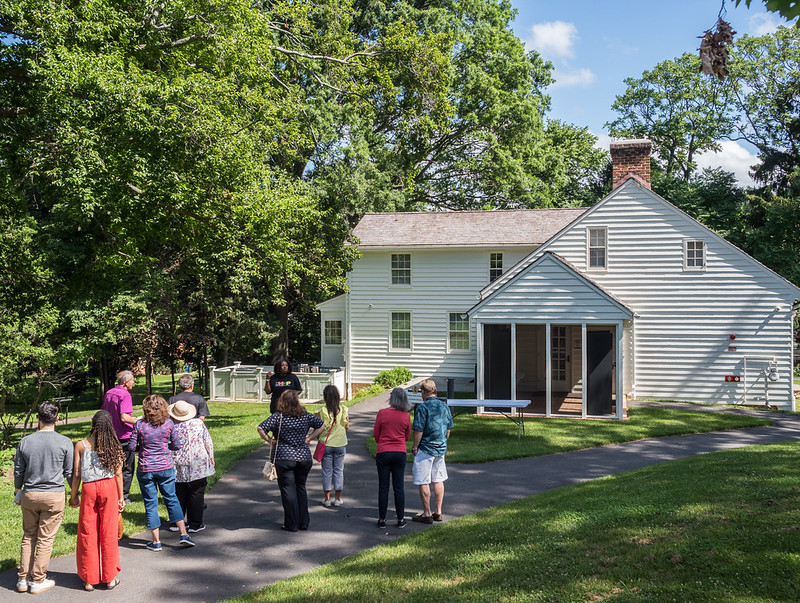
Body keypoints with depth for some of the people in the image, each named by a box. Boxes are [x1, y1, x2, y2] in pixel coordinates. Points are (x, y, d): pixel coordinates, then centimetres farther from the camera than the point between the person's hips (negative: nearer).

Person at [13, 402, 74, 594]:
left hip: (29, 495, 3)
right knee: (45, 539, 4)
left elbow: (18, 472, 7)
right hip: (54, 496, -3)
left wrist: (17, 492, 23)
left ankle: (23, 579, 19)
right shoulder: (64, 442, -8)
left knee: (28, 537, 16)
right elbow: (69, 472, -1)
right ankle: (37, 581, 11)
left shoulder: (25, 442, -1)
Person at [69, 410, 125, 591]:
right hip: (109, 487, 1)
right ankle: (110, 578, 16)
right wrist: (121, 496, 7)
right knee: (109, 533, 8)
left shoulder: (81, 445, -6)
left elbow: (76, 474, -3)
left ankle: (89, 579, 15)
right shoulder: (113, 445, -4)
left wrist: (73, 495, 9)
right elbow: (118, 473, -2)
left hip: (89, 489, -1)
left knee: (88, 534, 9)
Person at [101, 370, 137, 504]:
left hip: (112, 436, 8)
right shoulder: (125, 395, -17)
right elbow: (124, 417, -25)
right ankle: (124, 496, 4)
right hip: (125, 437, -8)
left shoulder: (108, 393, 9)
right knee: (128, 468, 2)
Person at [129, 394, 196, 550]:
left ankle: (156, 541, 13)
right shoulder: (169, 423, -5)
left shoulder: (140, 424, -10)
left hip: (145, 470, -1)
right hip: (166, 468, 1)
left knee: (150, 504, 8)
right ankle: (184, 534, 9)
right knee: (171, 499, 13)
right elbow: (176, 445, 0)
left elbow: (132, 447, -6)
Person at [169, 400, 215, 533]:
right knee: (196, 495, 6)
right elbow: (208, 442, 2)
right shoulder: (198, 423, -5)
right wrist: (211, 457, 14)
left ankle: (176, 523, 19)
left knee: (178, 496, 12)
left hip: (178, 467, 1)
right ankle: (195, 524, 9)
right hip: (198, 466, -1)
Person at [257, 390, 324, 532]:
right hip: (304, 457, 3)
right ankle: (303, 522, 18)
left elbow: (261, 428, -14)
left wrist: (269, 440, 0)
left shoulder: (277, 417, -7)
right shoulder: (306, 416, 3)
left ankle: (292, 524, 7)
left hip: (284, 458, -3)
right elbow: (322, 425, 11)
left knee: (288, 490, 4)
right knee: (301, 488, 17)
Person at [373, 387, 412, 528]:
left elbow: (375, 434, -1)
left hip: (383, 453, -2)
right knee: (399, 487, 9)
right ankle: (400, 519, 14)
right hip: (400, 453, 2)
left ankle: (382, 519, 12)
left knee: (383, 488, 6)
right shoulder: (405, 416, -3)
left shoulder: (382, 413, -10)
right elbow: (407, 436, 8)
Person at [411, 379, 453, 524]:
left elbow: (419, 431, -16)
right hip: (441, 448, 7)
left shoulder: (423, 407, -15)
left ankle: (427, 514, 7)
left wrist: (415, 447, -5)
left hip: (425, 449, -7)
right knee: (438, 480, 14)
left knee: (423, 482, 2)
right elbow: (448, 430, 12)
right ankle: (438, 512, 19)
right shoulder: (445, 406, 6)